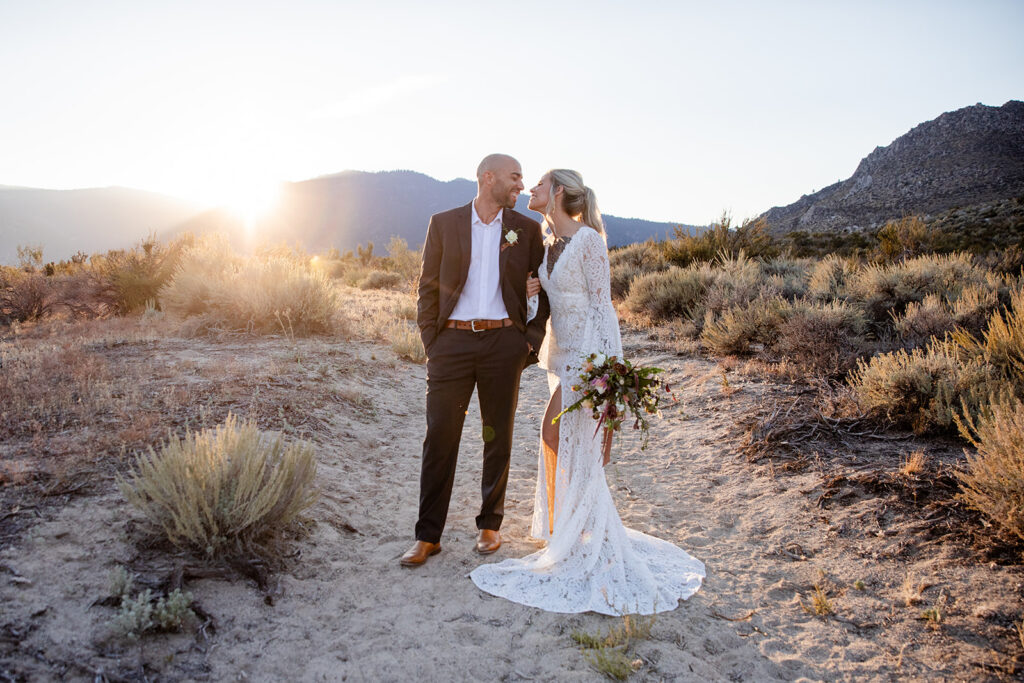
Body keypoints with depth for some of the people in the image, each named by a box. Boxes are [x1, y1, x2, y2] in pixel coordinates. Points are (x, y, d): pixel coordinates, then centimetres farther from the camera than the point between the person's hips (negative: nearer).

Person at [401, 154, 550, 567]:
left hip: (504, 342, 1)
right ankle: (428, 536, 11)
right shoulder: (443, 223, 6)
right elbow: (428, 287, 6)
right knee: (440, 438, 1)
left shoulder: (526, 229, 8)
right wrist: (430, 341, -1)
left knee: (498, 437, 9)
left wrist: (532, 338, 2)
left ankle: (490, 525, 25)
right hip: (452, 341, -1)